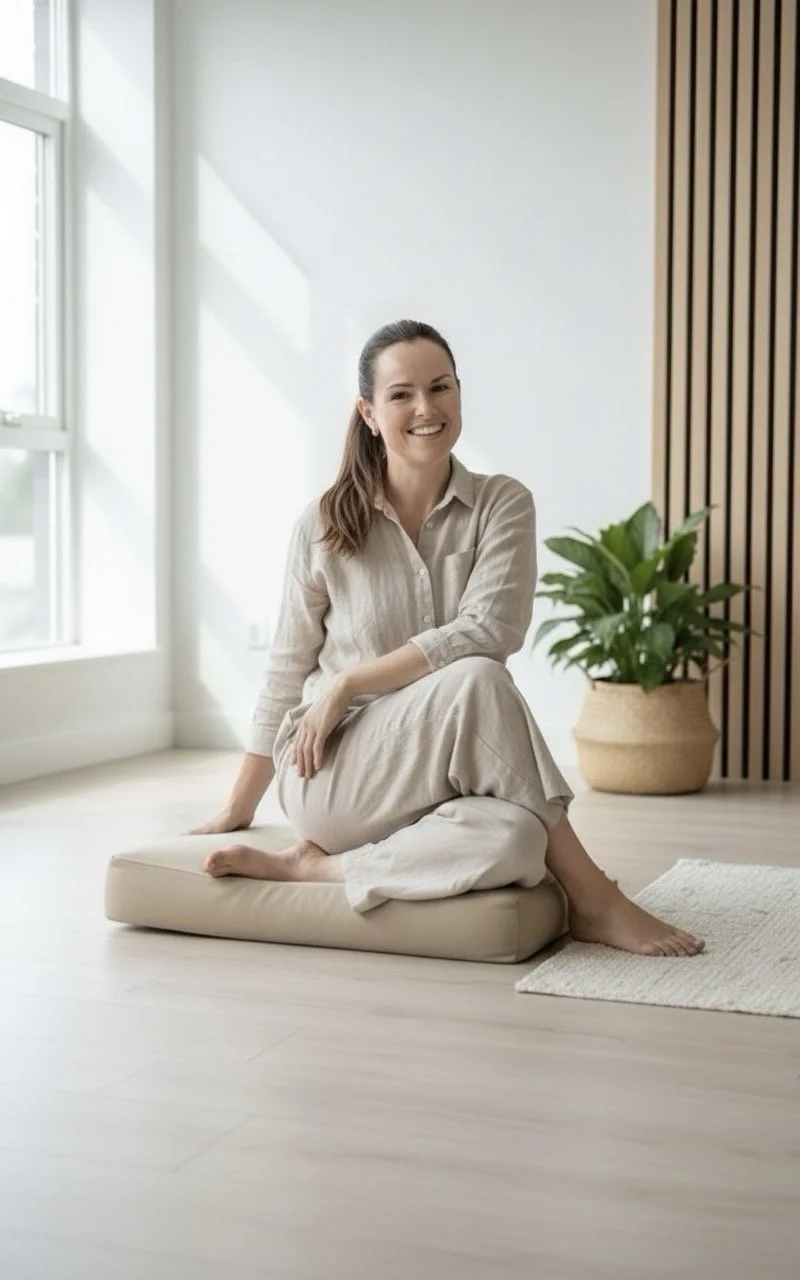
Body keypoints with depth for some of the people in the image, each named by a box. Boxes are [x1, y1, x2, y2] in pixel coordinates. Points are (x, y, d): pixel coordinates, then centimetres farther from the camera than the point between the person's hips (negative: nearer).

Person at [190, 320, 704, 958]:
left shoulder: (503, 505, 2)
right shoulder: (324, 526, 2)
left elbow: (489, 630, -13)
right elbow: (286, 676, 10)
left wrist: (348, 683, -13)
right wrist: (236, 809, 15)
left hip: (441, 784, 1)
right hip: (333, 776, 0)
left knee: (513, 838, -36)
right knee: (475, 680, -31)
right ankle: (590, 899, -22)